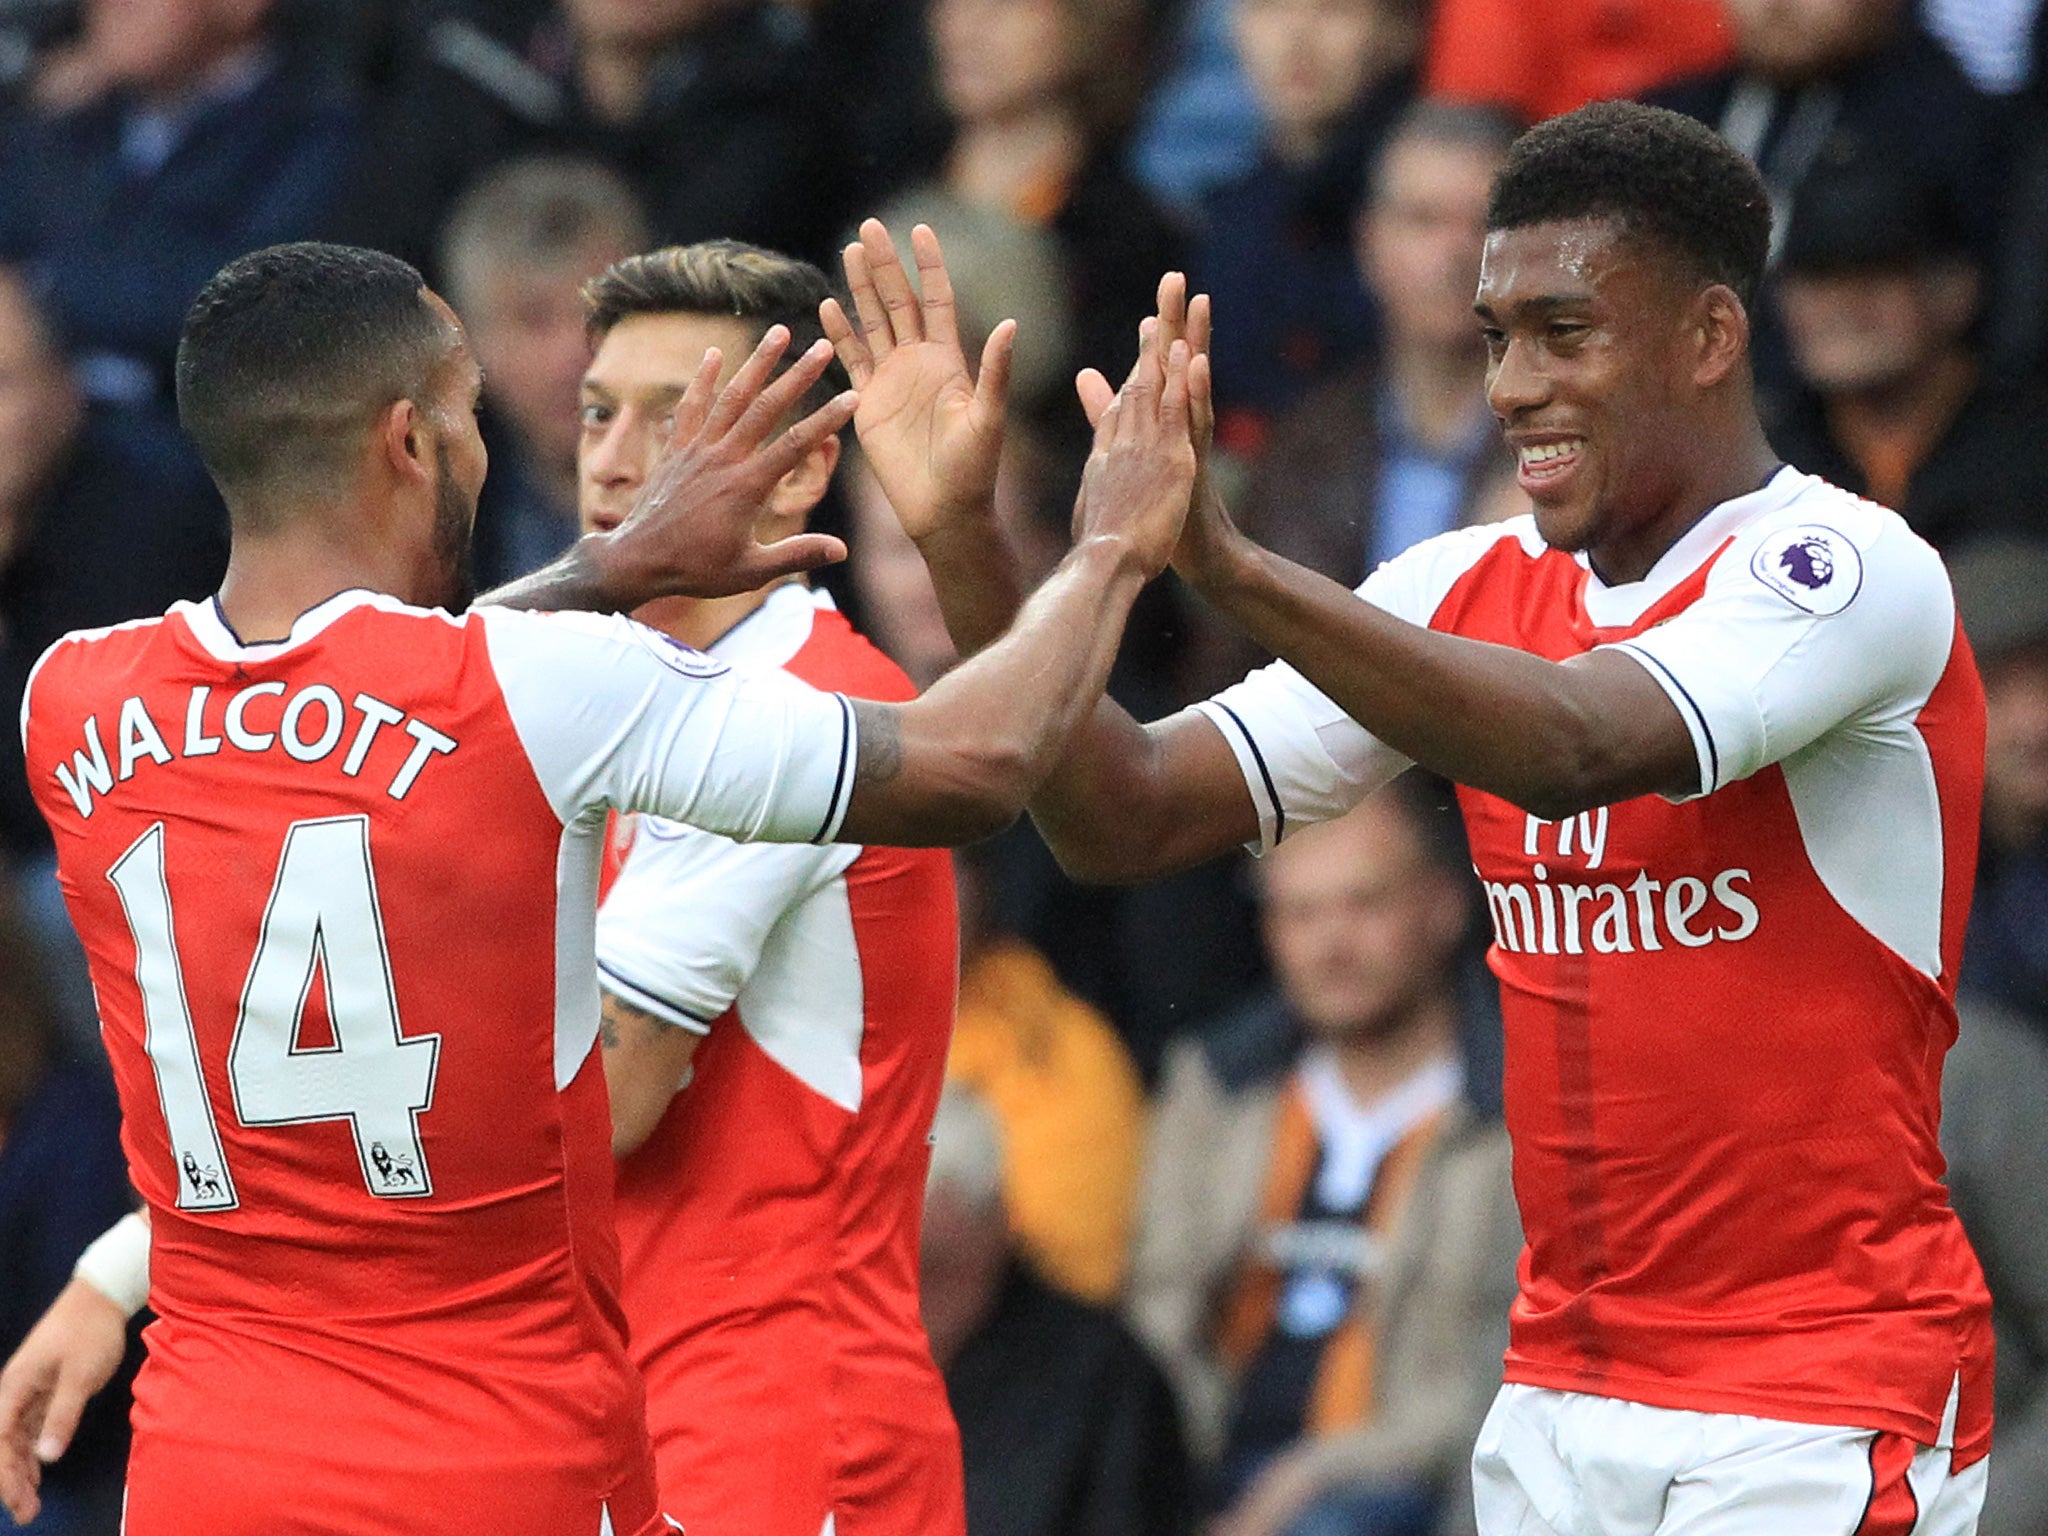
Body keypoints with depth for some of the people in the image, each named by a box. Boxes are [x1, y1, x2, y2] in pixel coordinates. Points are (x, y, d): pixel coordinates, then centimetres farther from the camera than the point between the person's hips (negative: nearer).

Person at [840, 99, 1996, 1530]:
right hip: (1561, 1397, 7)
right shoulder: (1471, 590, 9)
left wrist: (1224, 558, -37)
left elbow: (1574, 746, -31)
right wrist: (967, 553, -10)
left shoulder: (1852, 568, -12)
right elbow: (1131, 822, 5)